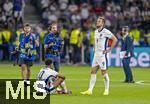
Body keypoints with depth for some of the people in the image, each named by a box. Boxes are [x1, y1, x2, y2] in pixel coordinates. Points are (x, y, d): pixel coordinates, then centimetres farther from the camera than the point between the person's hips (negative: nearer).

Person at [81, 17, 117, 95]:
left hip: (102, 54, -8)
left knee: (104, 73, -3)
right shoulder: (96, 31, 13)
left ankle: (106, 90, 8)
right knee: (93, 72, 3)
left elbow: (115, 39, -14)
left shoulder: (105, 31, -11)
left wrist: (109, 50, -14)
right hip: (96, 54, 8)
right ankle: (90, 90, 3)